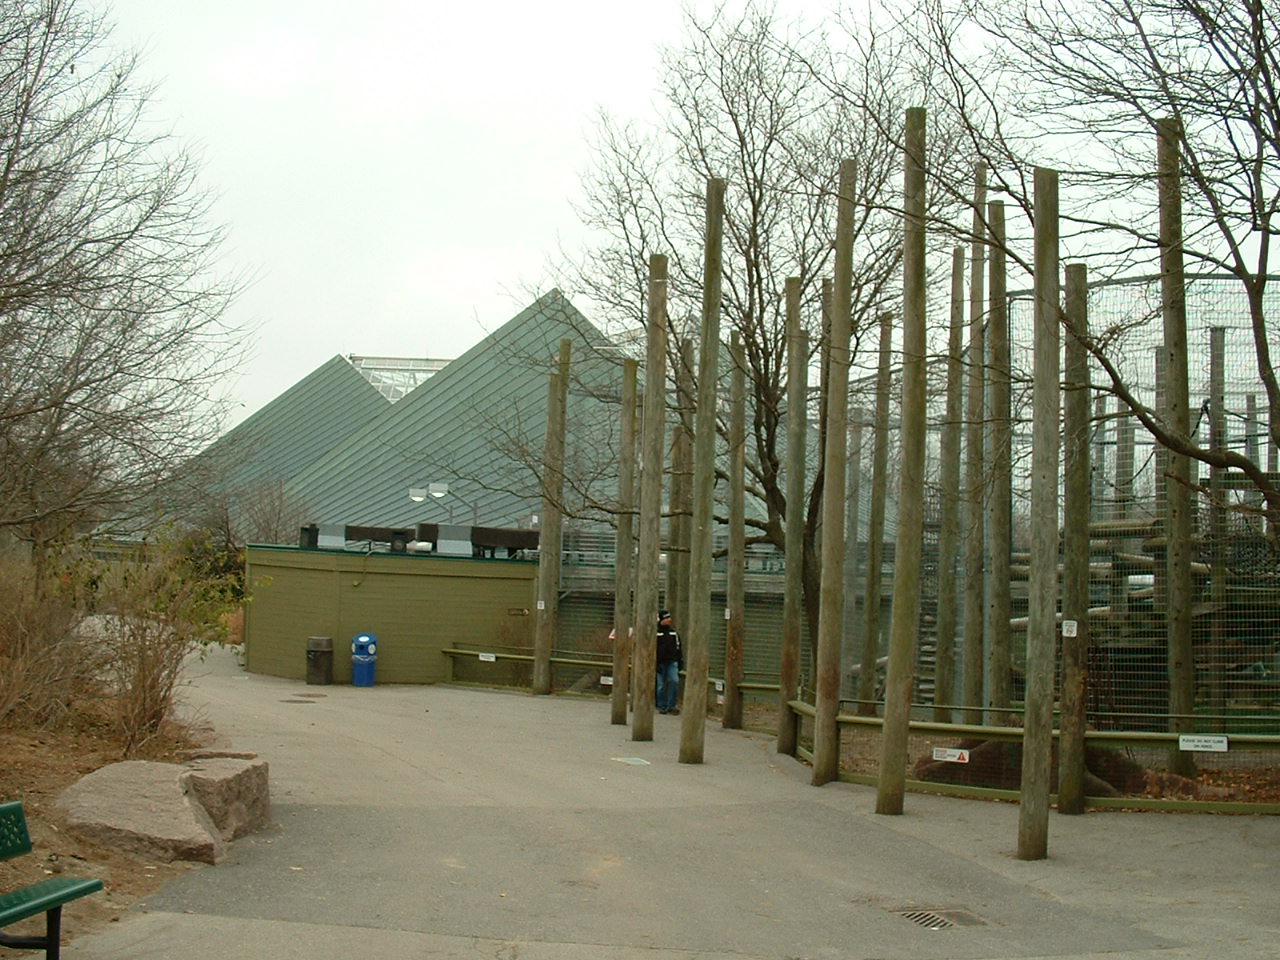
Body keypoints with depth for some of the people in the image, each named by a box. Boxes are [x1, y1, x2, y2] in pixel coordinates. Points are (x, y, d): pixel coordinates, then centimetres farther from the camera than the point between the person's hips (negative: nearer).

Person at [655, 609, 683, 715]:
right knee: (661, 685, 1)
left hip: (672, 662, 3)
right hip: (660, 663, -3)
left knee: (674, 681, -12)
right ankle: (662, 706, 12)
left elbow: (678, 648, 17)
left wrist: (680, 662, 12)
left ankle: (671, 705, -2)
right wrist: (655, 664, -12)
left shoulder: (673, 632, 12)